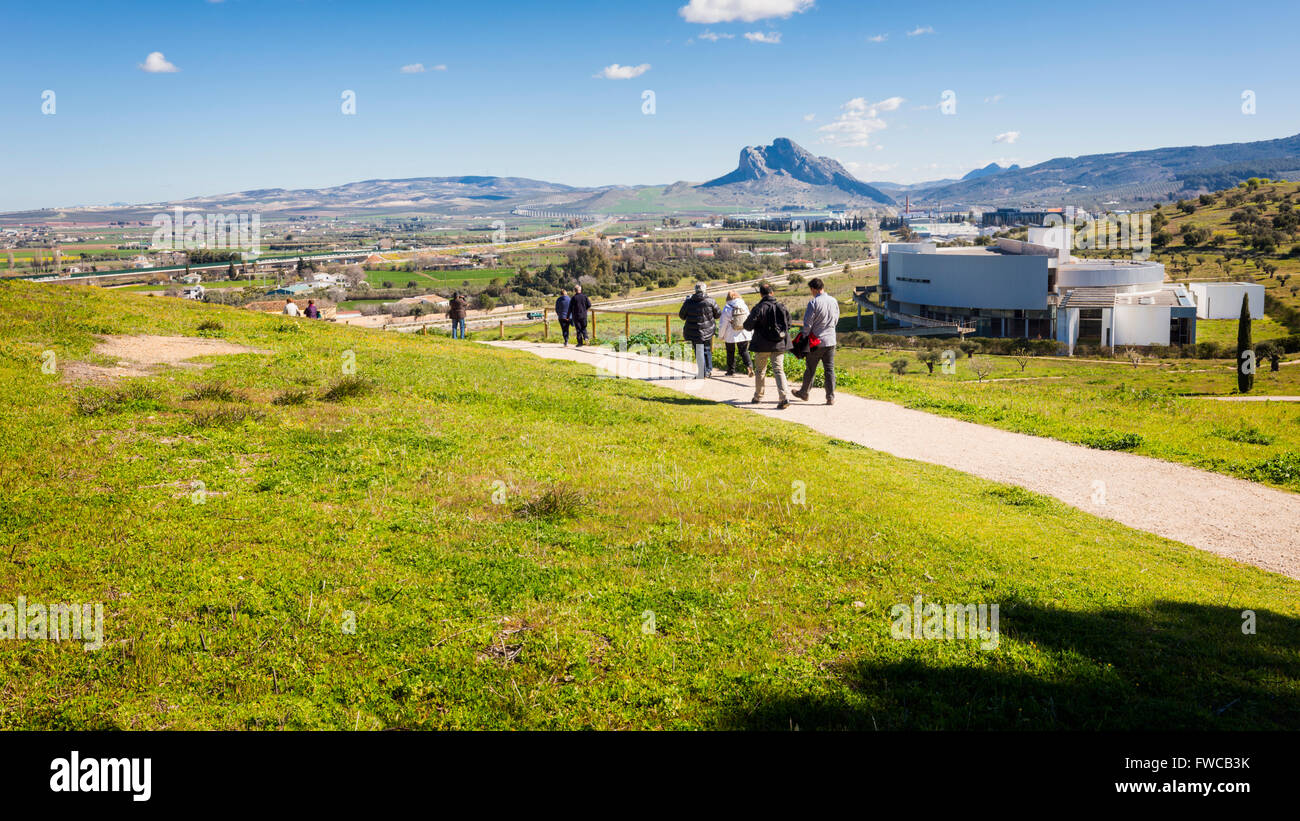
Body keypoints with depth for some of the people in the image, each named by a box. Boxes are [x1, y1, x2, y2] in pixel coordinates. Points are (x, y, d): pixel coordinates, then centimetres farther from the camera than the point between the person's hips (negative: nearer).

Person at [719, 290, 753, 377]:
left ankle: (731, 371, 16)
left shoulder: (727, 308, -12)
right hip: (744, 335, 3)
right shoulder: (744, 306, -2)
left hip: (731, 335, -2)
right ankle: (749, 365, -12)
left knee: (730, 353, 12)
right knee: (744, 351, 11)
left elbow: (724, 324, -9)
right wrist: (752, 333, 14)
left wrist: (721, 335, 4)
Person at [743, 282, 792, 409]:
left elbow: (748, 325, -13)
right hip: (779, 345, 3)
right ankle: (784, 397, -14)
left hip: (763, 346, -3)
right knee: (779, 370, 1)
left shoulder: (759, 308, -12)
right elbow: (788, 324, 9)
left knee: (760, 371, 16)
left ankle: (758, 396, 28)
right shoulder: (781, 307, 1)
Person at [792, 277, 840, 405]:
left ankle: (804, 393, 26)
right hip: (831, 340, 4)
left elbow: (807, 324, -13)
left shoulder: (813, 303, -16)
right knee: (830, 369, 7)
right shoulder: (834, 301, 2)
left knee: (810, 369, 10)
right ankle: (830, 397, 4)